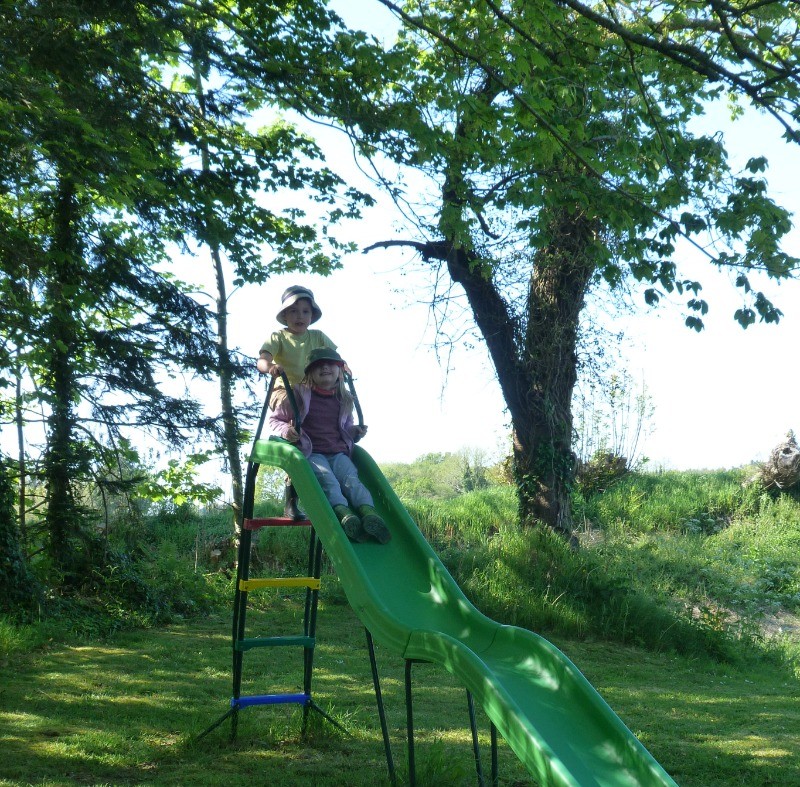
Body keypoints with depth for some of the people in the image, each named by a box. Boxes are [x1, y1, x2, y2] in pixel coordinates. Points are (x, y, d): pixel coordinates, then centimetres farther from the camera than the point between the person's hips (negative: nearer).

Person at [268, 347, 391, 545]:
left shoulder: (344, 400, 16)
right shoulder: (300, 394, 4)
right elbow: (275, 419, 11)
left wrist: (355, 432, 8)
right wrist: (284, 430, -12)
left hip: (338, 452, 3)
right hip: (311, 452, -3)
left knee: (351, 478, -26)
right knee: (327, 479, -33)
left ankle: (369, 512, -51)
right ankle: (344, 513, -57)